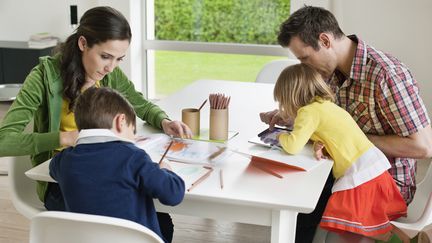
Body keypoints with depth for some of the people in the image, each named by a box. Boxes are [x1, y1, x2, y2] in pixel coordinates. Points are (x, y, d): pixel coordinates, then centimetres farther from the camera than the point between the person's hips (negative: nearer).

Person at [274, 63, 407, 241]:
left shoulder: (309, 110, -9)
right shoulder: (326, 105, 18)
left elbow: (293, 146, -18)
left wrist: (281, 136, 3)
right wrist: (319, 144, 1)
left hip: (360, 175, -9)